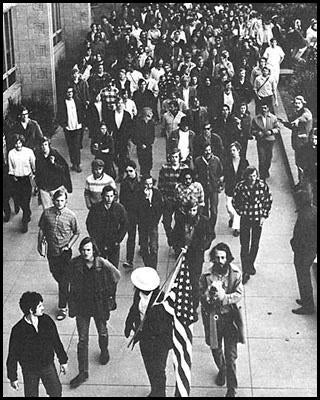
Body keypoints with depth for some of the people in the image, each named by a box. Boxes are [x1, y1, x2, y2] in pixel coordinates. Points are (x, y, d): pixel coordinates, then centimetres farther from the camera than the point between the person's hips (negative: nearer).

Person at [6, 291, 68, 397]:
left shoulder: (46, 320, -14)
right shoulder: (18, 330, -24)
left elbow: (56, 341, 1)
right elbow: (12, 356, -12)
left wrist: (63, 361, 8)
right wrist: (13, 378, -5)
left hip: (48, 366, 3)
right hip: (30, 371, -3)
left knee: (56, 392, 16)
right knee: (31, 395, 13)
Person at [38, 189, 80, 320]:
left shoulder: (71, 215, -13)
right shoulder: (46, 213, -8)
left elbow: (76, 233, -1)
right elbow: (41, 230, 5)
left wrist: (68, 246, -10)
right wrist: (40, 245, 6)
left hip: (65, 252, -3)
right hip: (51, 250, 3)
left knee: (64, 280, 0)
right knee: (55, 275, 20)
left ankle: (62, 307, 11)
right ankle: (65, 291, 50)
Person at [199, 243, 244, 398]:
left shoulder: (235, 273, -9)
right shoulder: (206, 276, -9)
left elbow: (239, 294, -9)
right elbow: (202, 297, -6)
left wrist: (224, 297, -25)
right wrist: (209, 294, -27)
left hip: (230, 316, -1)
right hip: (213, 317, 2)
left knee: (231, 355, -1)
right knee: (215, 349, 20)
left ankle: (231, 388, 11)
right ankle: (221, 370, 51)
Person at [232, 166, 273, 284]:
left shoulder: (262, 185, -11)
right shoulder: (240, 187, -12)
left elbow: (269, 200, 2)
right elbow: (235, 201, 4)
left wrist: (264, 215, -2)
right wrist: (241, 212, -1)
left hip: (258, 218, 1)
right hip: (245, 219, -1)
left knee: (255, 244, 13)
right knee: (244, 245, -4)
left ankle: (251, 264, 37)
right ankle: (245, 271, -1)